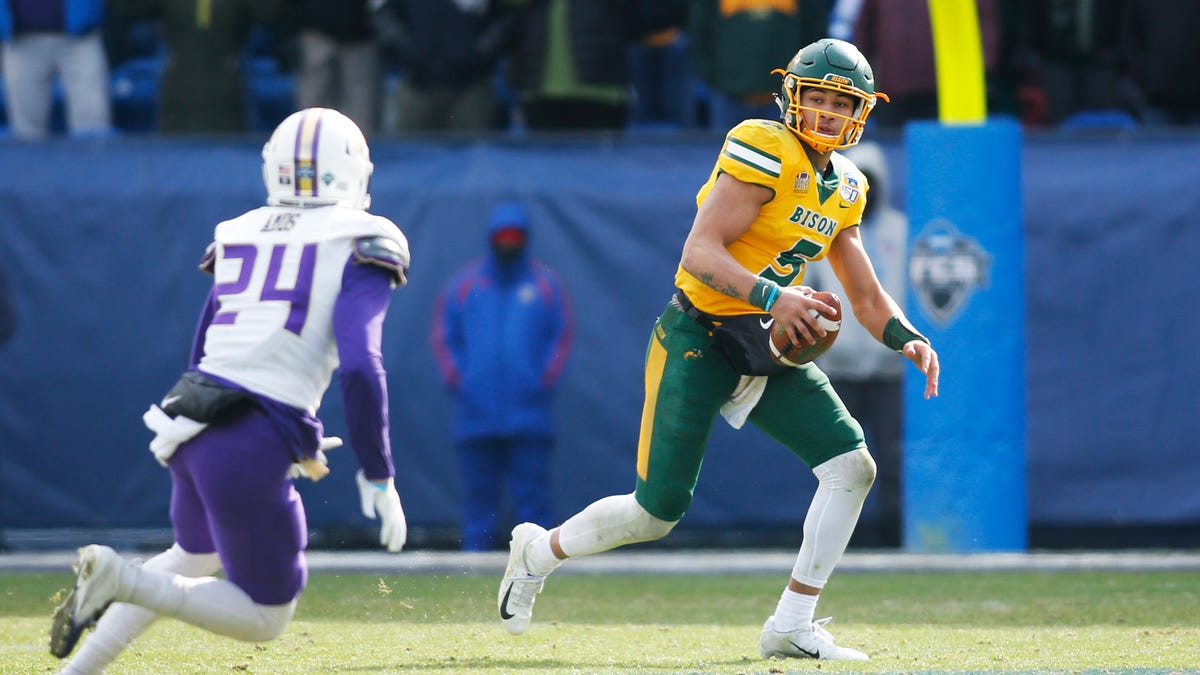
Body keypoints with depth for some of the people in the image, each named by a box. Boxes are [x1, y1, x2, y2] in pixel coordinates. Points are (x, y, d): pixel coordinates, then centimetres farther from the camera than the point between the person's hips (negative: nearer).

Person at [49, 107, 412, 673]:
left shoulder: (239, 237, 16)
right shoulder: (358, 249, -2)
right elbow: (360, 368, -14)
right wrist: (377, 477, -7)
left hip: (192, 423, 7)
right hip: (254, 446, -7)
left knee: (194, 558, 34)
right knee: (265, 618, 8)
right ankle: (120, 578, -14)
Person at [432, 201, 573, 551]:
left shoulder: (544, 284, 8)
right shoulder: (464, 284, 10)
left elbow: (562, 336, 7)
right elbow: (444, 337, 10)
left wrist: (544, 381, -5)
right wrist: (457, 380, -3)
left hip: (530, 413, -1)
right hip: (476, 414, 1)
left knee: (532, 494, -5)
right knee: (478, 494, 3)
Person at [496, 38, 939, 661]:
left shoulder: (844, 189, 10)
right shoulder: (763, 151, -15)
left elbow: (867, 297, 17)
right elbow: (699, 252, -24)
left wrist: (906, 338, -3)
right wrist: (771, 296, -37)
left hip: (769, 349, 7)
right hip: (700, 340, -7)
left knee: (853, 466, -10)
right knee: (657, 512, -4)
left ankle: (792, 628, -3)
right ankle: (539, 551, 25)